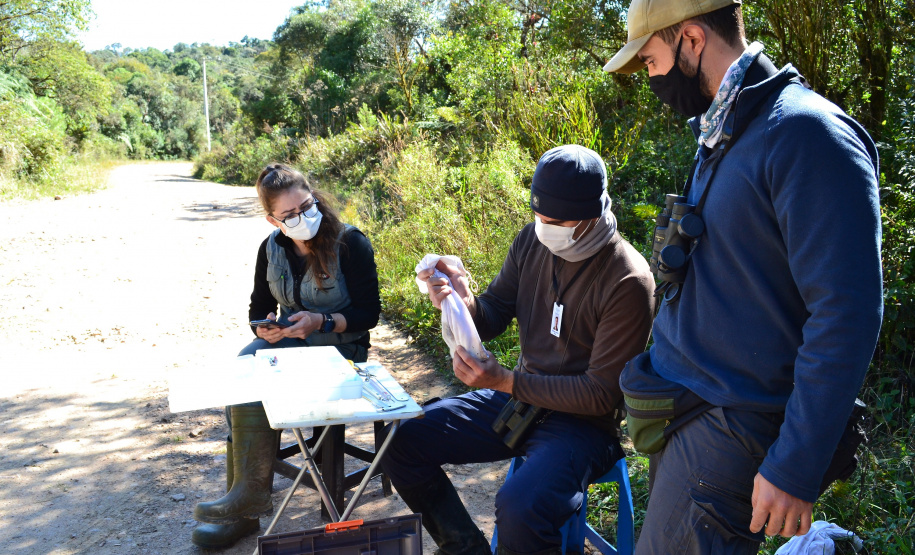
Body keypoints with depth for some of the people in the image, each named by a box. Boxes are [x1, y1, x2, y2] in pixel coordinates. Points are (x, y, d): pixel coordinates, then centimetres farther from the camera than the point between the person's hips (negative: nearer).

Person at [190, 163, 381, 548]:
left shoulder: (350, 243, -11)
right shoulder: (272, 249, 5)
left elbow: (368, 313, -11)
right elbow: (258, 309, 14)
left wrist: (321, 321, -25)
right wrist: (265, 328, -10)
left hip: (338, 347, -5)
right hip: (288, 340, 6)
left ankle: (250, 495, -15)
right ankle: (244, 505, -17)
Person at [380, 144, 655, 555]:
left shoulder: (627, 281, -21)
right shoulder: (532, 241, -3)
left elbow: (601, 394, -19)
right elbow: (493, 317, 7)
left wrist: (505, 382, -26)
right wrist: (464, 303, -18)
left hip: (583, 422, -6)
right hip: (520, 396, 7)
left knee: (519, 509, -34)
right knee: (403, 443, -3)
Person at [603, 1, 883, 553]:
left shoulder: (807, 133, -18)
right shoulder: (720, 135, 12)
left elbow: (847, 314, -22)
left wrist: (796, 468, -22)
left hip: (730, 427, -9)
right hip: (683, 405, 9)